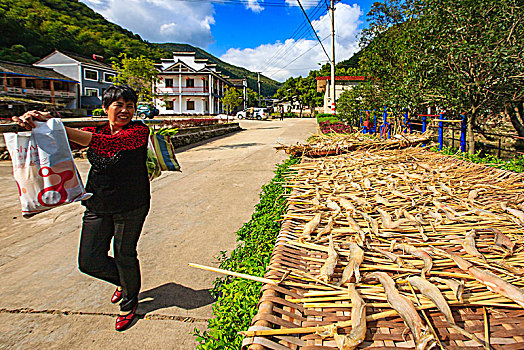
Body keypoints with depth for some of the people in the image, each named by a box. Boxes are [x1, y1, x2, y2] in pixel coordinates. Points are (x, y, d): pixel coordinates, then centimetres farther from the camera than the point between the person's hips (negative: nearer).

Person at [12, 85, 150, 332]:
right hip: (97, 205, 5)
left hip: (130, 207, -5)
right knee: (89, 262, 7)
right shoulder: (96, 129, 4)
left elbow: (106, 143, -29)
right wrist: (34, 122, -33)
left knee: (124, 254, 9)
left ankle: (129, 304, 37)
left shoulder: (138, 131, -12)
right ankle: (122, 281, 41)